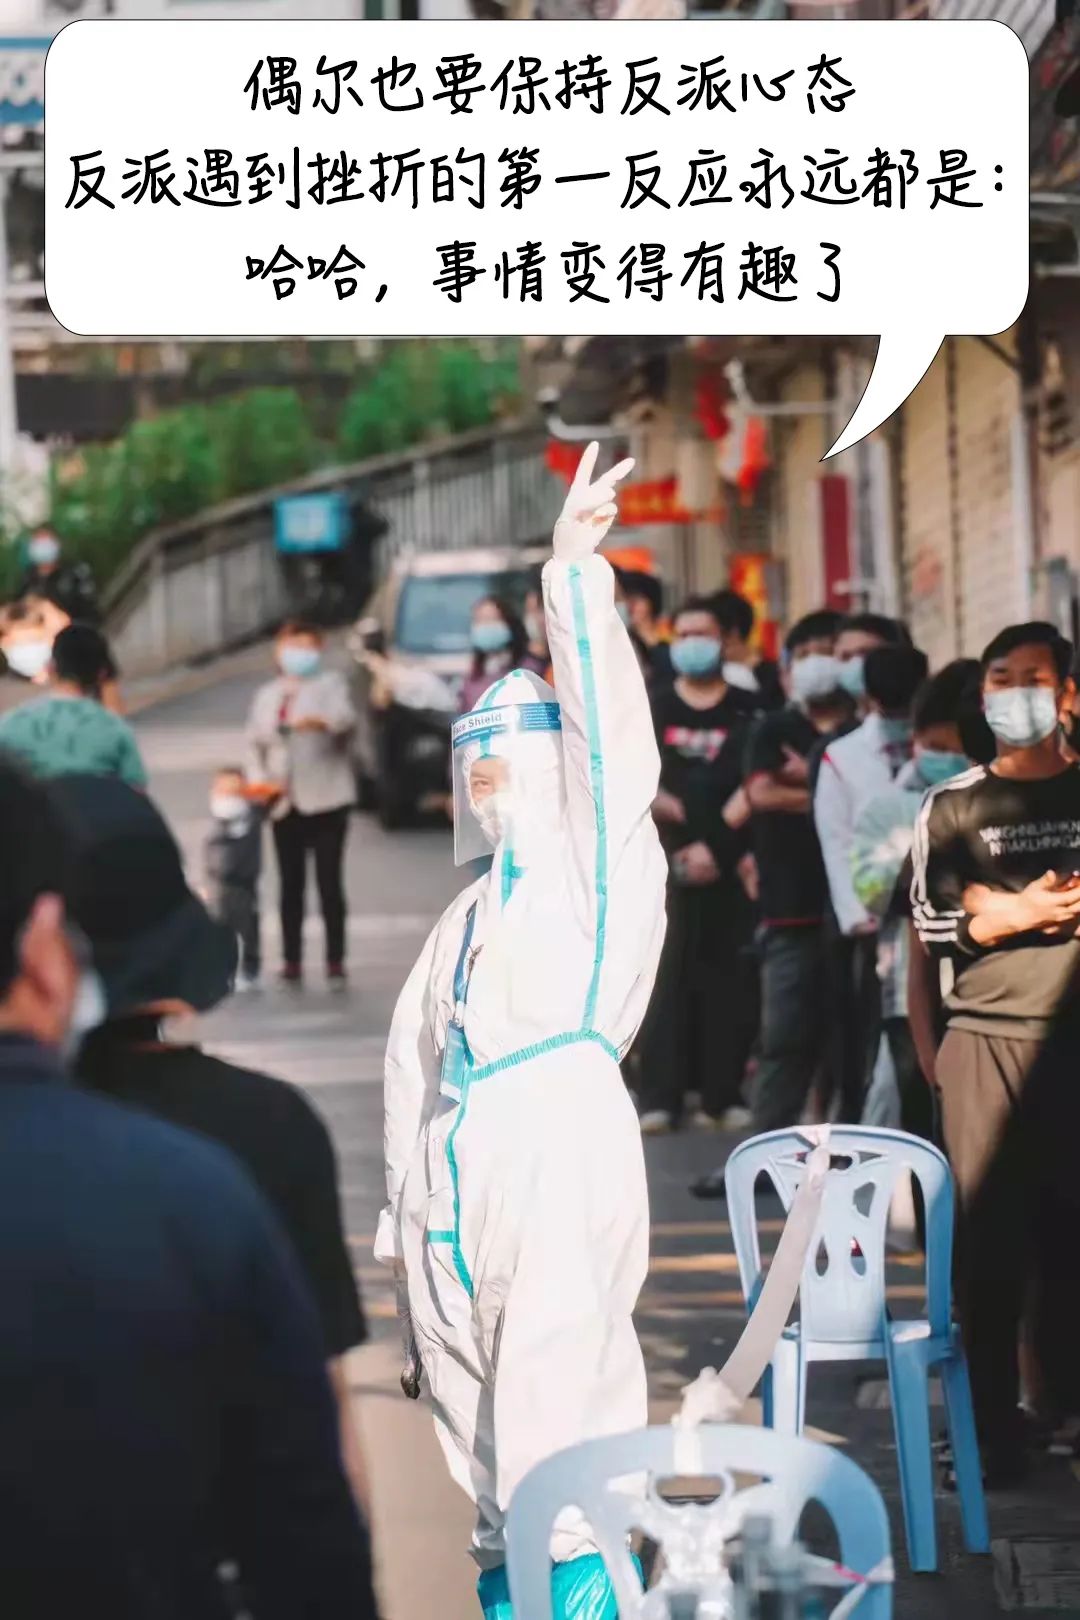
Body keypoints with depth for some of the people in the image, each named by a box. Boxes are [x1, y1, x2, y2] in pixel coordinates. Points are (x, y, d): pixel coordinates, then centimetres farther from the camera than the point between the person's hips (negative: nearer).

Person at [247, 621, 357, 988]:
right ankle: (292, 960, 12)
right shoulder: (266, 696, 17)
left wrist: (321, 721, -41)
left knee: (330, 881, -4)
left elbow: (346, 717, -18)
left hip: (325, 799, -4)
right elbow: (255, 744, 17)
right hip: (285, 802, 4)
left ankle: (335, 961, -1)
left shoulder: (330, 684, 1)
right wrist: (259, 779, -2)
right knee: (291, 884, 7)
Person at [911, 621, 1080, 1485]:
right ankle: (994, 1426, 2)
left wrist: (1007, 910, -8)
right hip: (987, 1039, 0)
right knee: (989, 1234, -3)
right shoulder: (953, 807, 11)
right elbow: (933, 922, 4)